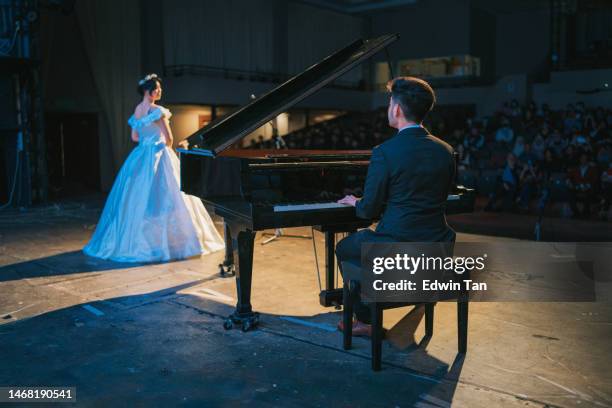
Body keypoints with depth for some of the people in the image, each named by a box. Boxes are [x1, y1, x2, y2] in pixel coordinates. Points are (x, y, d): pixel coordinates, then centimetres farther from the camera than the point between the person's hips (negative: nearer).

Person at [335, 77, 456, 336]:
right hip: (437, 250, 7)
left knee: (343, 249, 23)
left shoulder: (384, 152, -15)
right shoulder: (445, 150, 2)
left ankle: (365, 321, 27)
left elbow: (370, 210, -10)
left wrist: (355, 202, 14)